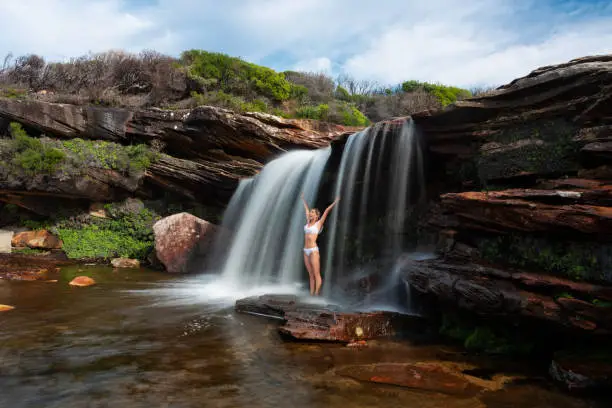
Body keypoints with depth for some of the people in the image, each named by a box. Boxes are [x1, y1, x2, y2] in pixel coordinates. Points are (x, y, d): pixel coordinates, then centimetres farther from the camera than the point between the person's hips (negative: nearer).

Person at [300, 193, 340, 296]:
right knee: (311, 275, 9)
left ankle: (316, 295, -1)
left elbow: (326, 211, -4)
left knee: (316, 274, -3)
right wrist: (303, 199, 39)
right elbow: (306, 209, 27)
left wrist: (334, 202, -7)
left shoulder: (318, 223, -1)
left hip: (313, 250, -6)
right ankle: (311, 294, 11)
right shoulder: (308, 222, 14)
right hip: (306, 251, 6)